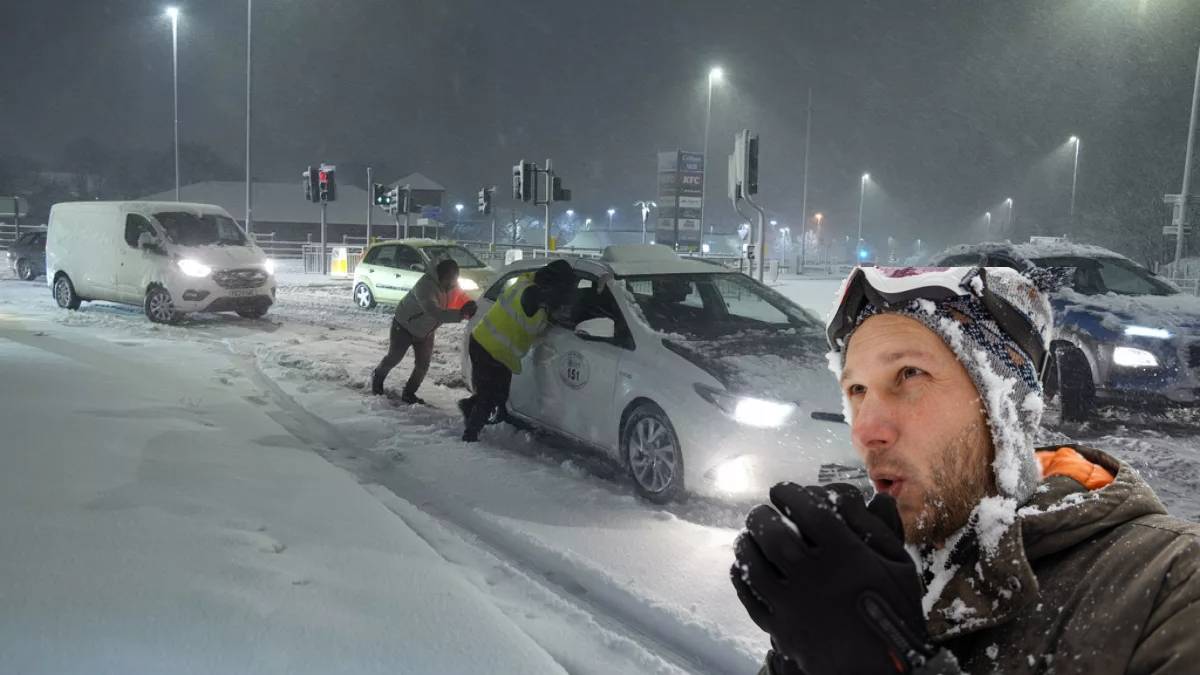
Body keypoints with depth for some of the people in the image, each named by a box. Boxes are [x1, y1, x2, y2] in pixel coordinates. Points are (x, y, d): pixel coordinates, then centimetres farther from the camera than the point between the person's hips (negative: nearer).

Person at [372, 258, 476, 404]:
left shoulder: (452, 287, -15)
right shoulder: (426, 285, -40)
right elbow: (434, 313, -53)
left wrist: (469, 307, -31)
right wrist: (460, 314, -62)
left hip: (425, 332, 6)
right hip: (404, 327, -6)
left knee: (423, 365, 2)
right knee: (394, 357, 11)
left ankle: (409, 394, 21)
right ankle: (377, 377, 42)